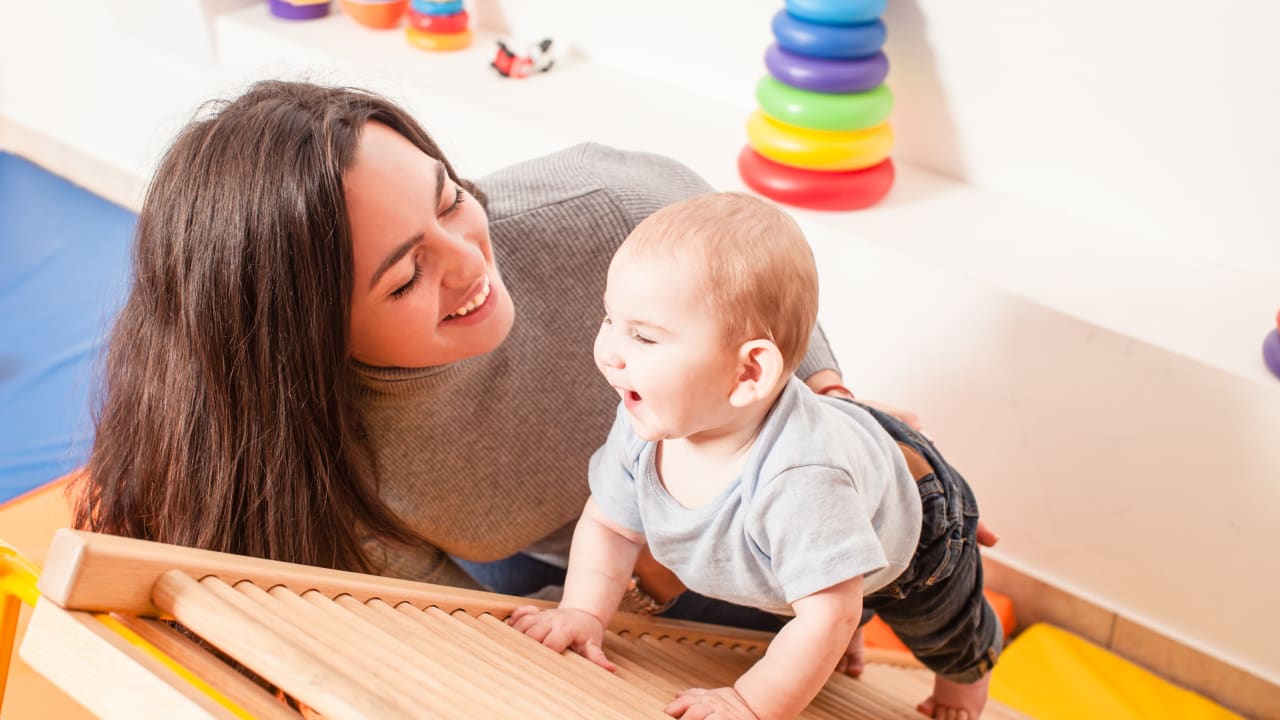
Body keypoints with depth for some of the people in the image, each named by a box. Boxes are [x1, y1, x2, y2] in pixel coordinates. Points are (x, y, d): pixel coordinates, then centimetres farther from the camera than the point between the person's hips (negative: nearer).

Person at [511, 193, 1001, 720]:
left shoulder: (800, 481, -54)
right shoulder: (644, 425, -32)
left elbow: (829, 613, -46)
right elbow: (609, 525, -15)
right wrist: (582, 613, -26)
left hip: (914, 532, -3)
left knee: (941, 631, 29)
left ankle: (965, 674, 63)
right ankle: (846, 641, 66)